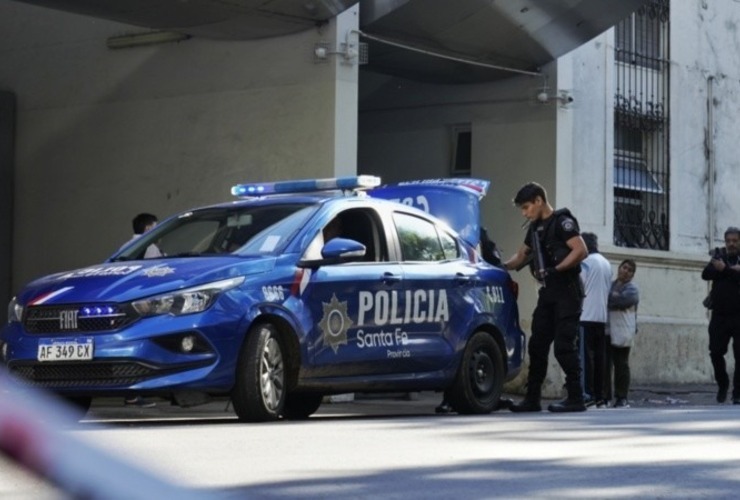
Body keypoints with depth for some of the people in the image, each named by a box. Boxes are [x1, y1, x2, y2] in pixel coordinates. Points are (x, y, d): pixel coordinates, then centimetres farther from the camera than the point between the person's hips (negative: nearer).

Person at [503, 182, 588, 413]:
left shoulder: (561, 222, -9)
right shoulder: (535, 228, 18)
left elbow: (581, 251, -19)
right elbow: (521, 256, 27)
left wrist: (555, 270, -24)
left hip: (566, 292, -9)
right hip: (547, 292, 9)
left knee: (564, 346, -10)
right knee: (537, 344, 5)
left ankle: (576, 398, -5)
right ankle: (532, 398, 8)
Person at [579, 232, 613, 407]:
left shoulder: (586, 262, -8)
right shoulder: (607, 264, 16)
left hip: (587, 316, -7)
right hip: (602, 316, 7)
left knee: (586, 355, -7)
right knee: (600, 355, 7)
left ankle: (588, 395, -12)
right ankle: (600, 396, 6)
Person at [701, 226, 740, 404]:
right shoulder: (719, 256, 10)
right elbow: (706, 274, -6)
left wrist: (724, 269, -20)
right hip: (719, 315, 3)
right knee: (716, 352, 1)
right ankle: (722, 384, 24)